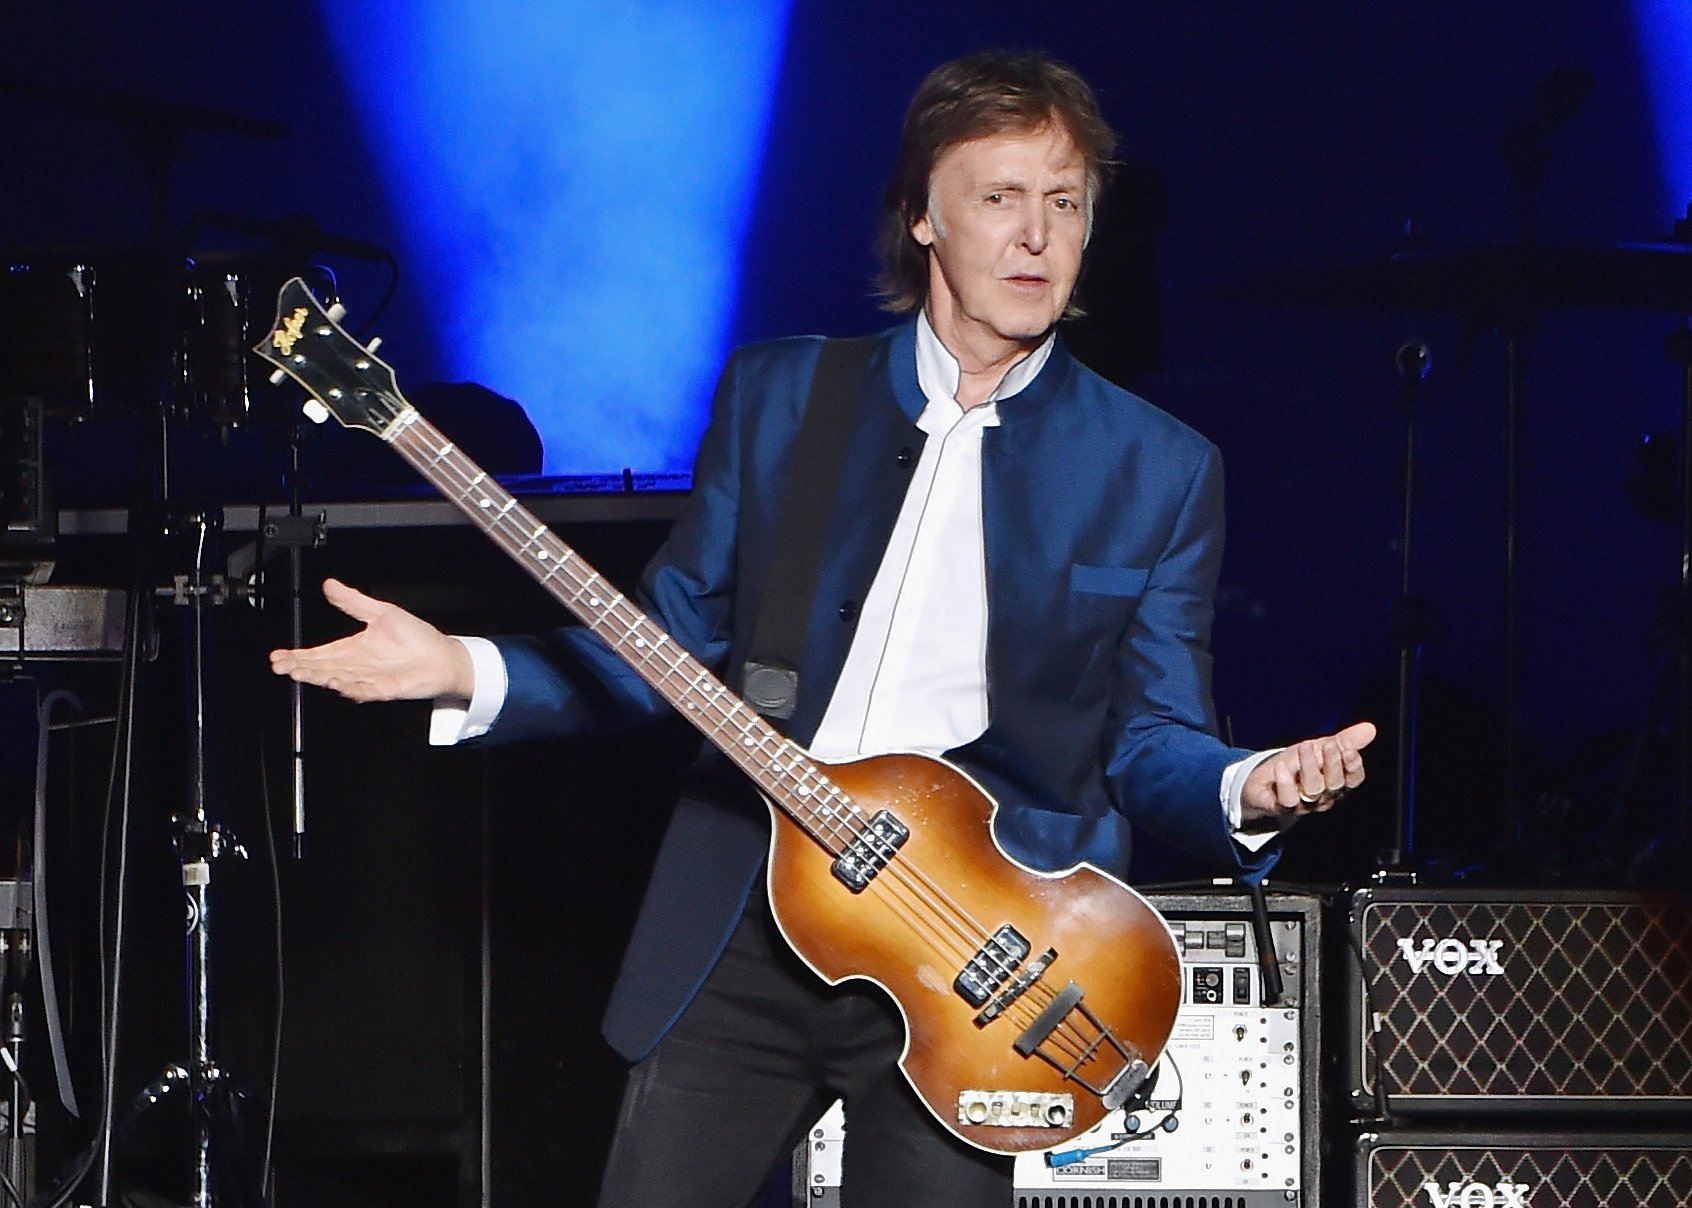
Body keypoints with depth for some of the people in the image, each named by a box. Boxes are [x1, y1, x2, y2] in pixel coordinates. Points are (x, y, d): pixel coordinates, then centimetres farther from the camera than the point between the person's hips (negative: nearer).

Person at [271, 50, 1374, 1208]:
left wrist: (1249, 788, -19)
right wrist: (467, 671, -3)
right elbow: (676, 642, 10)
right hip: (743, 931, 1)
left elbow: (1154, 740, 4)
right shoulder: (775, 396, 7)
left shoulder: (1160, 471, 3)